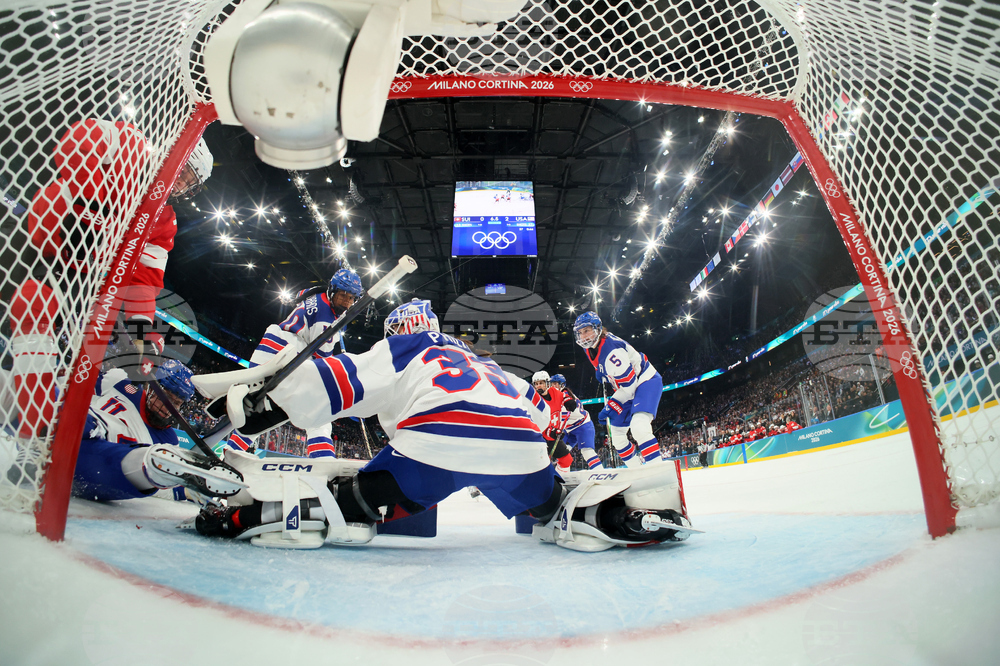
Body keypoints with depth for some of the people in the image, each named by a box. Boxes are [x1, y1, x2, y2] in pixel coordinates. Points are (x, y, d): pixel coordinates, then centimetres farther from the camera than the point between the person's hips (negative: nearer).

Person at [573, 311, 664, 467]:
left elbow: (629, 383, -28)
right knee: (616, 432, 11)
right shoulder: (590, 347, -2)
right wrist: (600, 371, 11)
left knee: (638, 427, -33)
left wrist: (610, 407, -23)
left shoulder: (611, 350, -30)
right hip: (628, 388, 10)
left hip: (646, 381, -10)